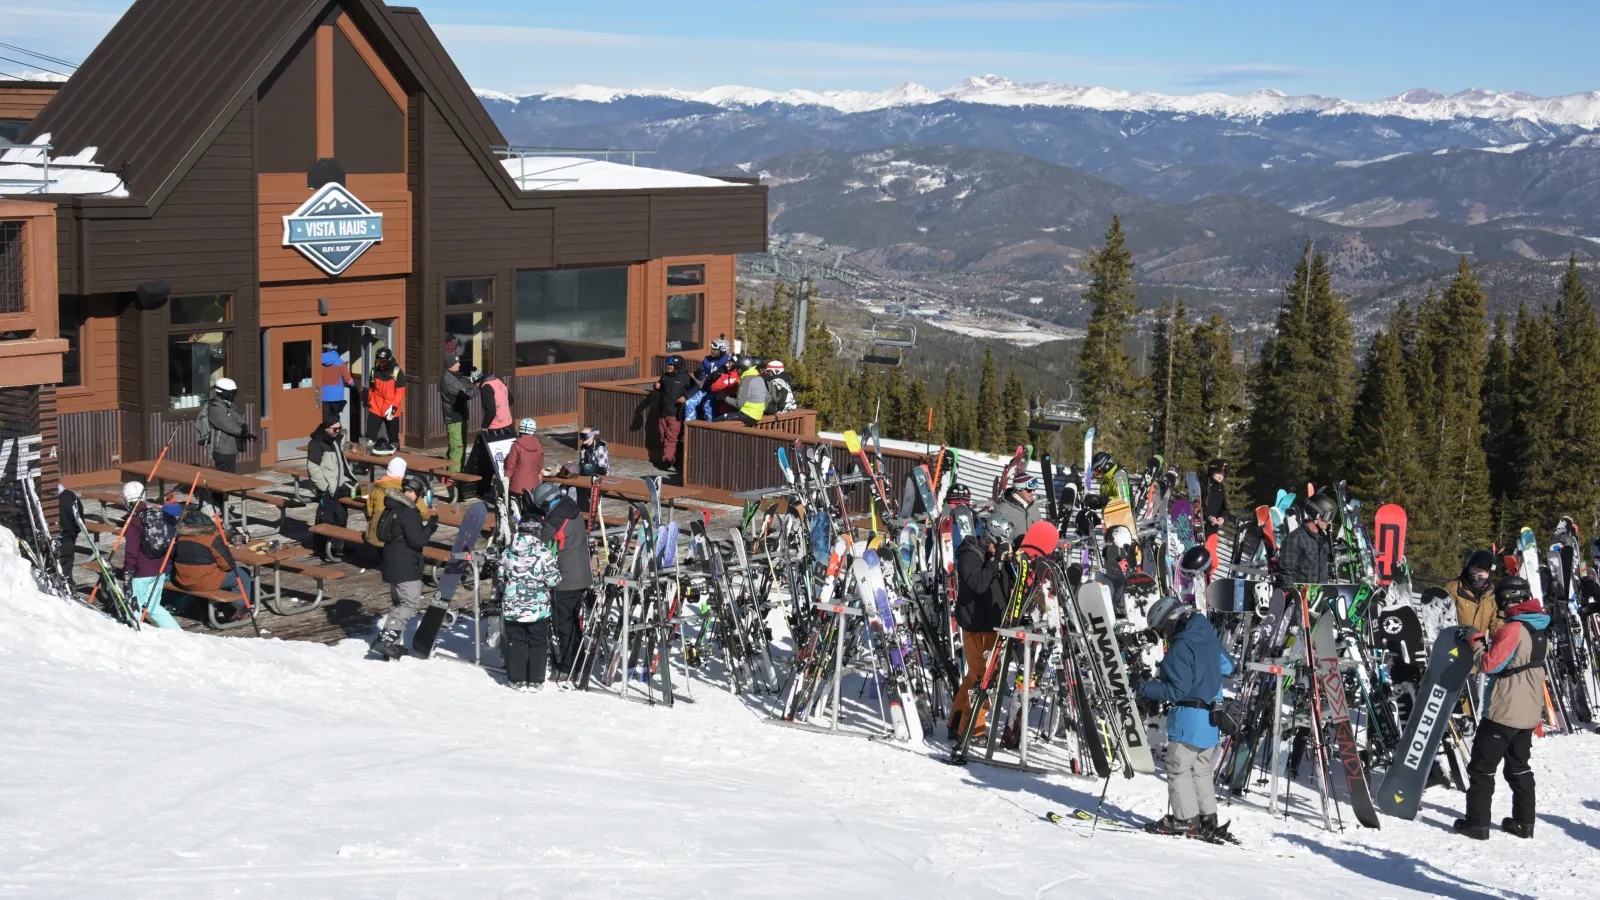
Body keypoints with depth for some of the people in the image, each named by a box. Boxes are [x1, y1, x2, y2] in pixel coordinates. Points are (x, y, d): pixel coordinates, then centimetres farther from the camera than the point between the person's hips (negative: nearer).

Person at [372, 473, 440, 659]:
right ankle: (386, 637, -17)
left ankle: (395, 644, 18)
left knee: (400, 603, 17)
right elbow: (417, 540, -22)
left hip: (392, 565, 10)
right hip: (406, 567, -10)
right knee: (411, 604, -8)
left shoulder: (393, 507, 11)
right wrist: (430, 527, -6)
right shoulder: (409, 512, -19)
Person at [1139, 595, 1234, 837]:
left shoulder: (1181, 648, -20)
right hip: (1211, 718, 9)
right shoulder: (1210, 639, 7)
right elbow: (1227, 667, 21)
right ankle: (1207, 817, 20)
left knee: (1178, 768, 1)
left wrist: (1145, 687, -14)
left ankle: (1185, 819, 4)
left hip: (1188, 719, -9)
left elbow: (1177, 690, -21)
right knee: (1201, 769, 18)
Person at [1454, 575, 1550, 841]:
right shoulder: (1540, 629, 9)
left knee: (1482, 766, 0)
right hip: (1530, 711, 8)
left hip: (1504, 711, -8)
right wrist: (1491, 641, 10)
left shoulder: (1513, 629, -19)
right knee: (1519, 765, 19)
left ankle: (1477, 823, 0)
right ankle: (1524, 822, 22)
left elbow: (1490, 664, -18)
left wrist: (1477, 642, -2)